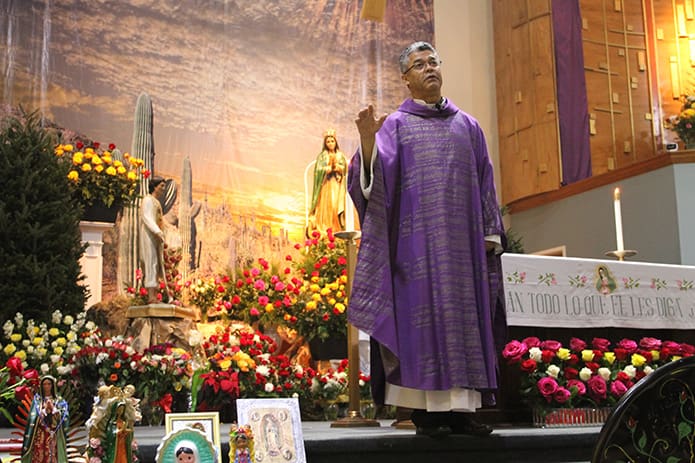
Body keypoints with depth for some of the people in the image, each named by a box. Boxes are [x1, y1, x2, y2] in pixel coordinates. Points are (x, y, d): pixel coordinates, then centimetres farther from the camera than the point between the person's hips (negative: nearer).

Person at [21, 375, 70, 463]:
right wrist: (45, 408, -13)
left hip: (53, 435, 1)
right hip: (40, 434, 0)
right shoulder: (37, 399, 7)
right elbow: (33, 416, -3)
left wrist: (52, 408, -10)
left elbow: (63, 416, -1)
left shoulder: (59, 400, 9)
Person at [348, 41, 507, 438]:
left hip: (462, 240, 4)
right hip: (417, 238, -3)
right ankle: (427, 409, -3)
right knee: (422, 314, -7)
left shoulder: (468, 125, 17)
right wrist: (367, 142, -25)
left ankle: (462, 407, 4)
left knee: (464, 315, 1)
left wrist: (490, 233, 6)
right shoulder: (396, 124, 7)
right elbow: (378, 178, -7)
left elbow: (485, 183, 15)